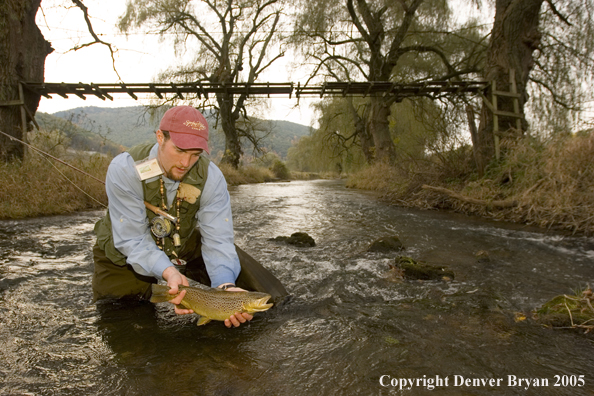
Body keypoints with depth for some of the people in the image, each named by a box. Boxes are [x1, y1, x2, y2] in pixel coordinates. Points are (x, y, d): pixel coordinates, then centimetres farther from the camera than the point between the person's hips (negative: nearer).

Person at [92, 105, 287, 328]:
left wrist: (226, 285, -43)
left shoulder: (210, 177, -23)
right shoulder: (124, 170, -27)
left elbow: (218, 240, -25)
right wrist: (169, 272, -44)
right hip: (127, 257, 0)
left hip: (186, 246, 1)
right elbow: (132, 240, -27)